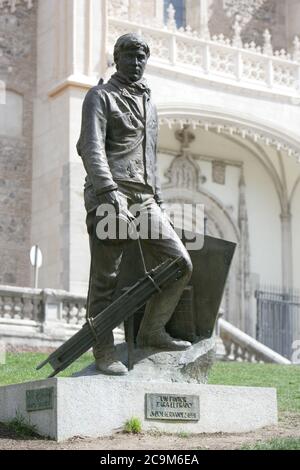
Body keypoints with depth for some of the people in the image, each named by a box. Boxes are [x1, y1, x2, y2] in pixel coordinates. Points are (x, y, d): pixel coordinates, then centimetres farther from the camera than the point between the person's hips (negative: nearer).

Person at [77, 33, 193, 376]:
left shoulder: (149, 105, 25)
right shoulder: (99, 97, 2)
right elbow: (91, 148, -12)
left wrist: (158, 203, 22)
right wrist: (109, 192, -26)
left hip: (144, 200, 7)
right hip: (109, 197, -7)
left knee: (180, 264, -3)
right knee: (105, 279, -4)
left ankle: (151, 332, 11)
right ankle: (104, 354, 3)